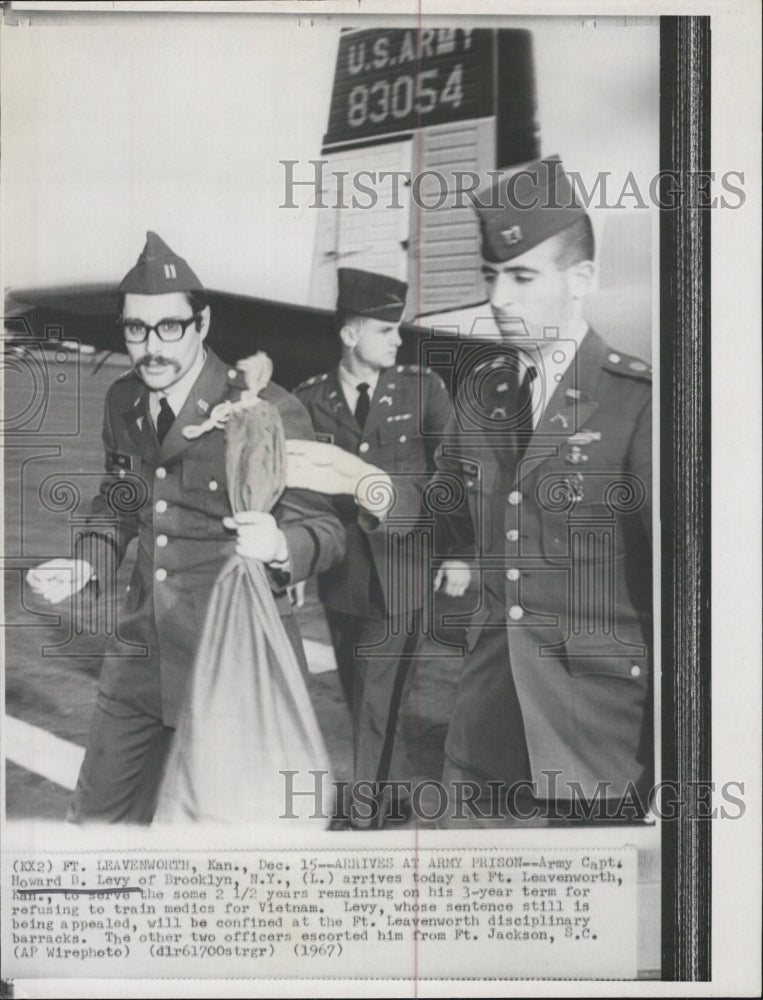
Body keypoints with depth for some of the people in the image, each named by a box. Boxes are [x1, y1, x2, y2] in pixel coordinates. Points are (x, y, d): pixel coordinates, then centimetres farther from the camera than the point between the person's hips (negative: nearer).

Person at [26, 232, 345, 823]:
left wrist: (279, 547, -35)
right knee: (99, 816, 17)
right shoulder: (122, 402, 4)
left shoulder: (269, 413, -16)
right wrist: (87, 563, 1)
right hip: (143, 655, 6)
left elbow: (326, 530, -13)